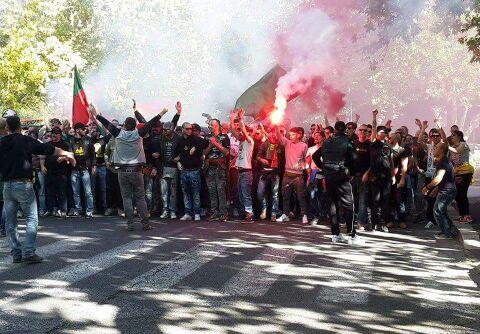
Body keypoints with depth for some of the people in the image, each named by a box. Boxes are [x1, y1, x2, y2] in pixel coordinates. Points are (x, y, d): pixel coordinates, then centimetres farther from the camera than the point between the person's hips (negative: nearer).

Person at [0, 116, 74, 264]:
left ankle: (16, 254, 12)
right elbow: (49, 149, 2)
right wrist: (67, 154, 15)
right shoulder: (26, 140, -4)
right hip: (23, 184, -5)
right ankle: (28, 252, -9)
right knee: (31, 218, 0)